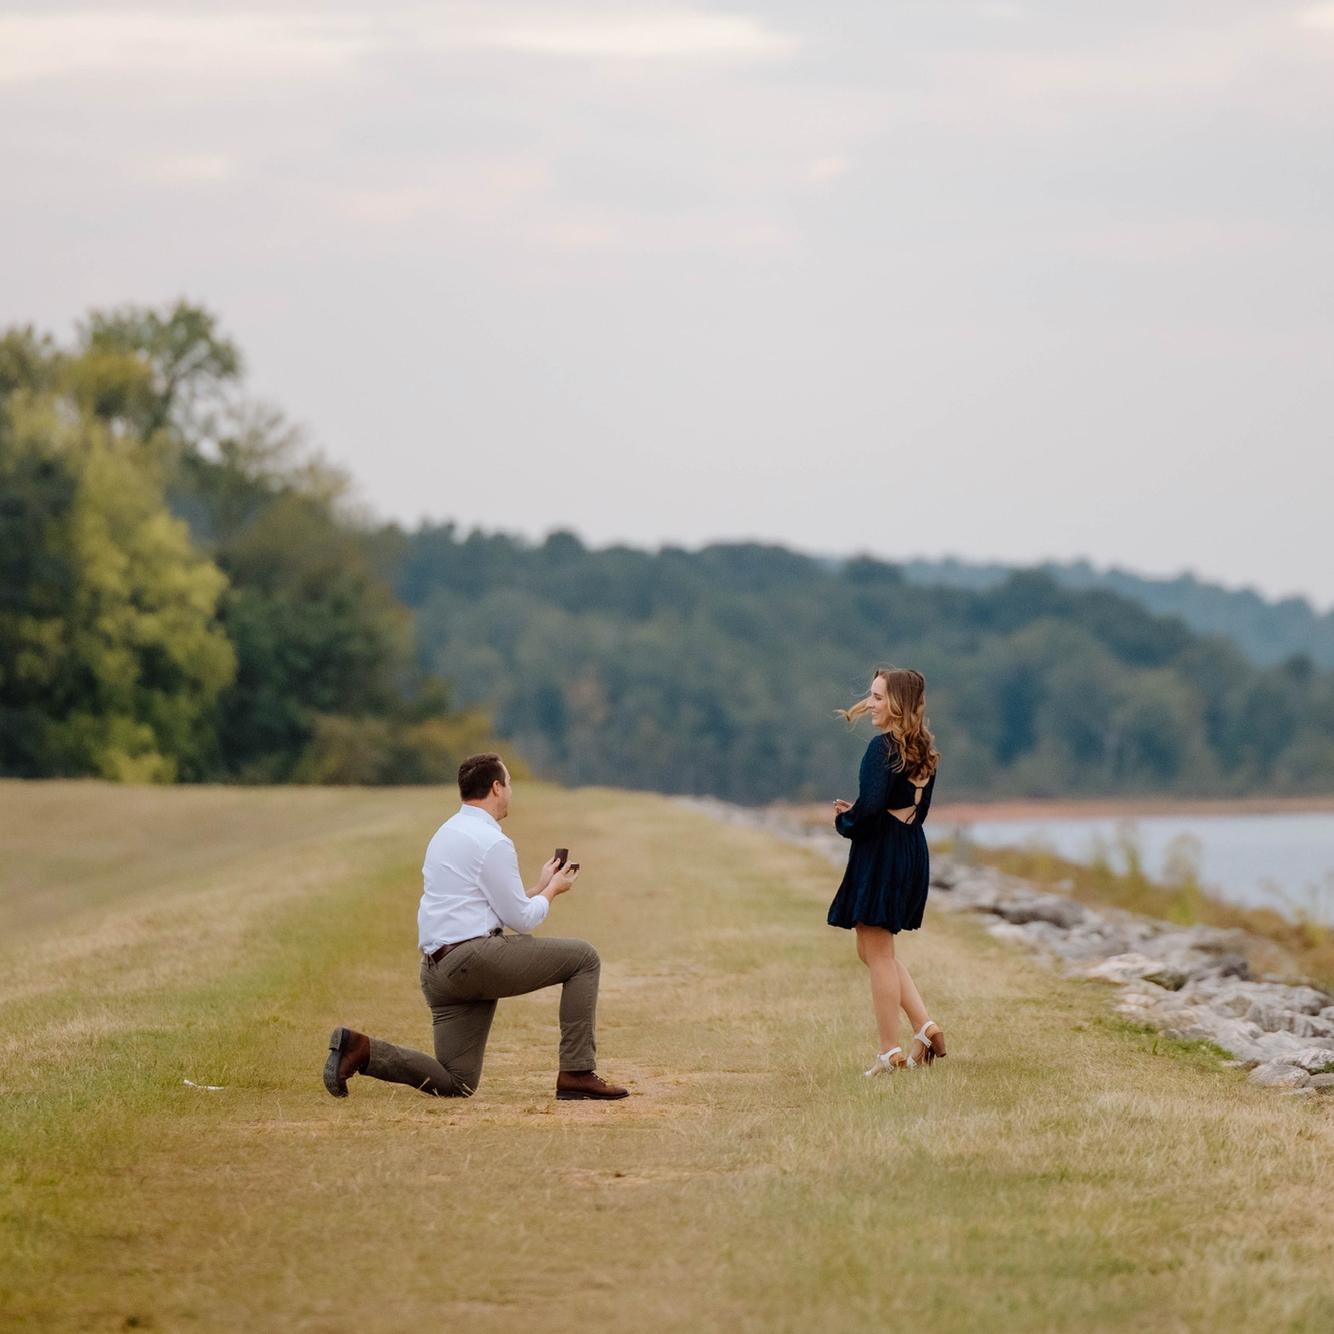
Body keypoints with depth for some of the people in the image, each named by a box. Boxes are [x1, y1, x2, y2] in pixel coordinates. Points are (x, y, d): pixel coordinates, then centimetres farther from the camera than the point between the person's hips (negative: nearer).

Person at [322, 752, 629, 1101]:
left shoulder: (446, 834, 21)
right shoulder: (492, 842, -9)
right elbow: (521, 919, -6)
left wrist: (540, 886, 31)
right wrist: (553, 890, 12)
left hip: (438, 973, 9)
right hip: (474, 958, -9)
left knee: (456, 1083, 10)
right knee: (584, 958, -1)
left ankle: (361, 1049, -4)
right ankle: (577, 1073, -5)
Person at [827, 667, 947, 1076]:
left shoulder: (883, 746, -17)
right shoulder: (922, 750, 11)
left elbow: (870, 804, -27)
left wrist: (846, 822, -6)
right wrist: (856, 813, 10)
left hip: (881, 854, -9)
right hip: (914, 853, 9)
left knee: (877, 953, 0)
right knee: (876, 950, 20)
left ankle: (890, 1052, 3)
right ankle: (925, 1027, 11)